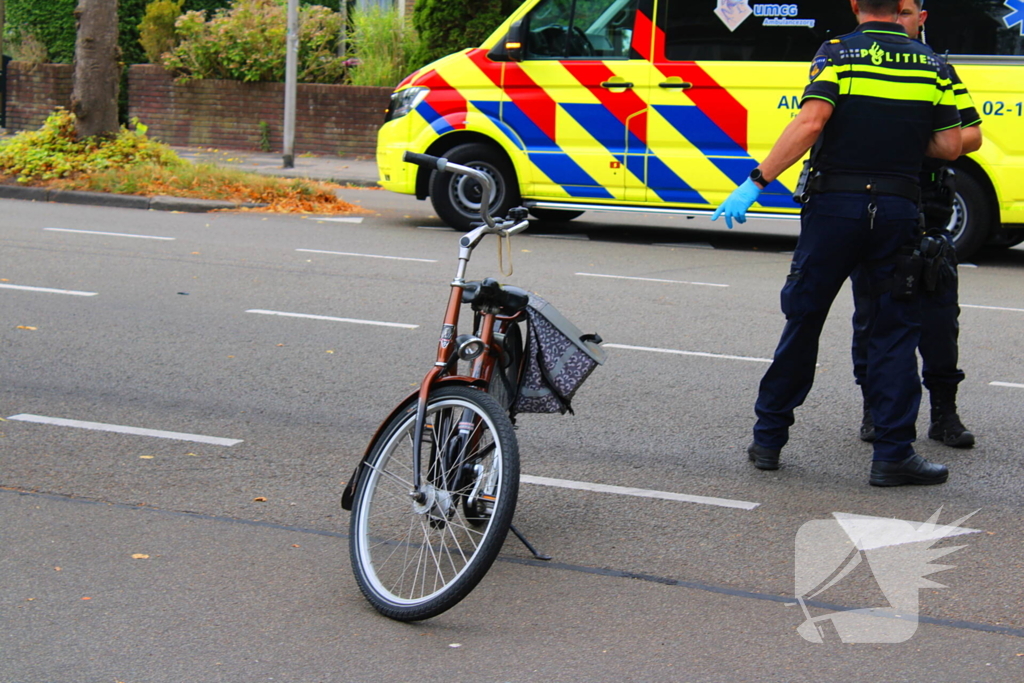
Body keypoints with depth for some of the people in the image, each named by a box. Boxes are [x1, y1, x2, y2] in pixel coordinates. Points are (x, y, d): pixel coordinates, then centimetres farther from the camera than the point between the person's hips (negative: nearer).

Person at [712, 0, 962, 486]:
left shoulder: (838, 53, -3)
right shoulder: (931, 64, 7)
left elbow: (810, 123, -18)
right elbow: (950, 146, 6)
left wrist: (757, 182, -17)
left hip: (835, 204, -1)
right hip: (898, 209, 1)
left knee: (803, 321, 10)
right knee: (895, 331, 7)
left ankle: (768, 438, 18)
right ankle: (892, 454, 3)